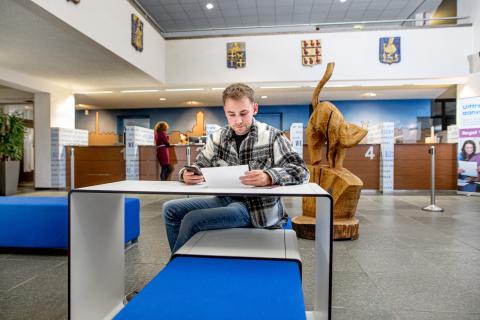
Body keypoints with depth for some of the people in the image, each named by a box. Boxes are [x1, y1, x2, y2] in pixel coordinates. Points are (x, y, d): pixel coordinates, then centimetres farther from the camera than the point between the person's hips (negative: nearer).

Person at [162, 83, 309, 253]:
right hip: (226, 199, 6)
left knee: (192, 219, -20)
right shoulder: (217, 137, 5)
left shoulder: (272, 136, -9)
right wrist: (187, 174, -15)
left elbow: (301, 170, -15)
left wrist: (269, 177, -35)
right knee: (171, 209, 1)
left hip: (257, 204, -6)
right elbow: (199, 167, 10)